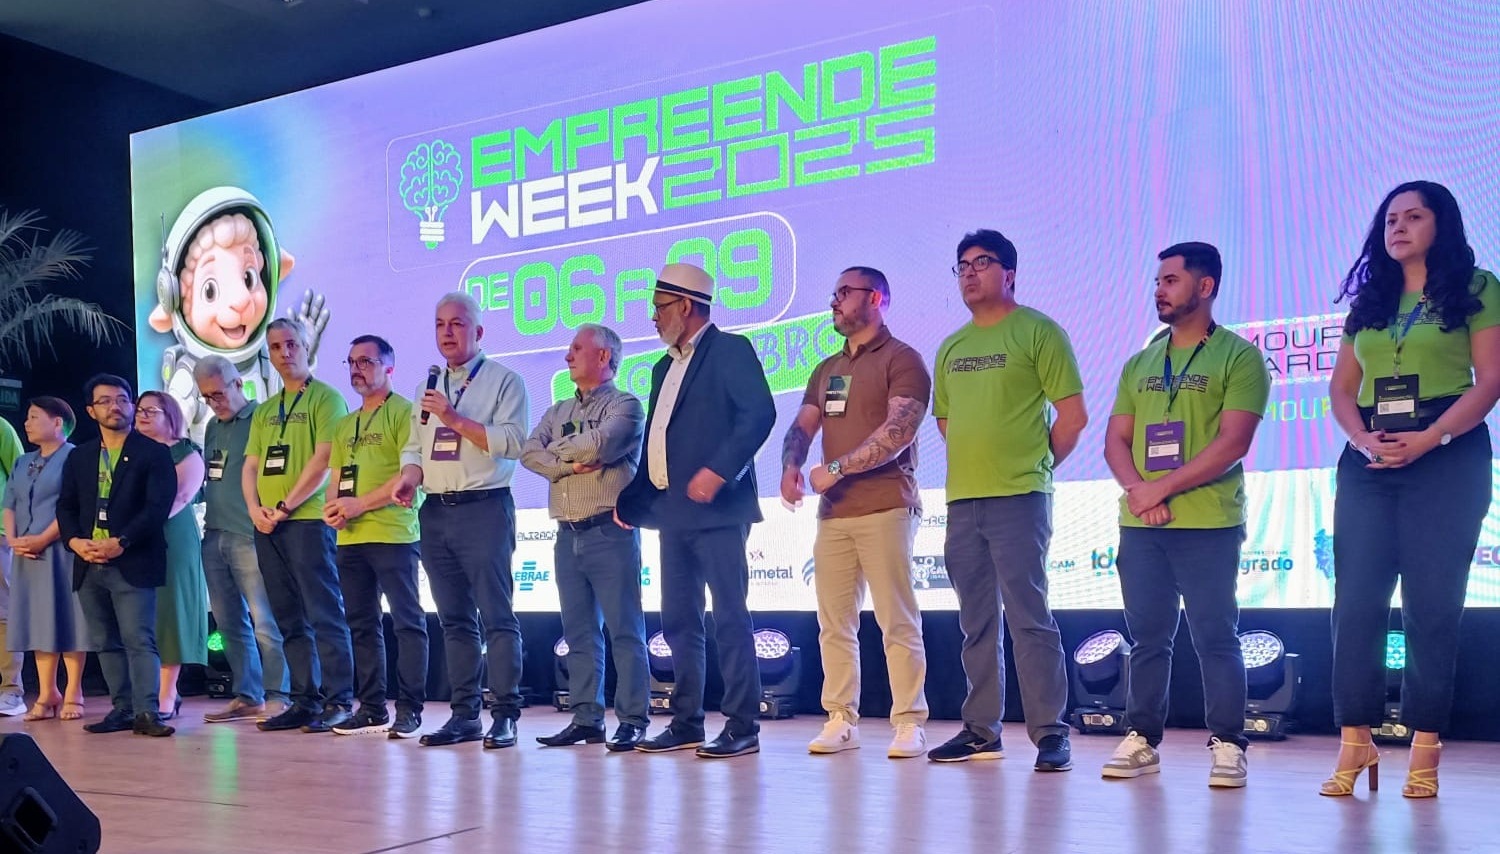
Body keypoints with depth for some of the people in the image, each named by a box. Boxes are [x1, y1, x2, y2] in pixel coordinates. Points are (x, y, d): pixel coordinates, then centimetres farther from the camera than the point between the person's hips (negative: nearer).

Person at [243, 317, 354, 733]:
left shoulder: (325, 398, 0)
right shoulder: (263, 411, 20)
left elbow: (324, 460, -10)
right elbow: (250, 466, 17)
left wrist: (286, 507, -12)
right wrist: (255, 508, -2)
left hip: (308, 519, -7)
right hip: (266, 525, 7)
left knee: (324, 615, -8)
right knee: (290, 620, 8)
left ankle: (339, 702, -6)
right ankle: (305, 701, 12)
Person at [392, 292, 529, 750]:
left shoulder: (504, 380, -1)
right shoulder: (429, 387, 19)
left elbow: (512, 442, -14)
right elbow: (415, 446, 19)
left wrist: (455, 419, -15)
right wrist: (409, 479, -2)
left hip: (484, 509, -6)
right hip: (435, 511, 7)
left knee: (496, 616, -7)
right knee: (454, 619, 9)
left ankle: (505, 715, -3)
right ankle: (464, 714, 15)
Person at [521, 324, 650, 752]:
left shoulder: (625, 405, 0)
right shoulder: (558, 411, 20)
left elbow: (599, 444, -17)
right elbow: (529, 453, 5)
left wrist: (558, 448, 0)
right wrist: (571, 463, -11)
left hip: (610, 531, -6)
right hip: (568, 535, 6)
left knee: (624, 628, -5)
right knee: (579, 632, 8)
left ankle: (633, 720, -2)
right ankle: (586, 719, 13)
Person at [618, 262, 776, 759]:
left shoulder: (730, 350, -4)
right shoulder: (664, 367, 22)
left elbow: (759, 413, -17)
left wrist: (718, 471, -24)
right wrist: (630, 500, 16)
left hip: (717, 509, -9)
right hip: (673, 512, 9)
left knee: (730, 617, -6)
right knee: (679, 620, 11)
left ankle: (743, 727, -1)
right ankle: (686, 723, 18)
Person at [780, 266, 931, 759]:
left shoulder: (901, 360, -1)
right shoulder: (827, 370, 22)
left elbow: (898, 432, -14)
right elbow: (802, 427, 14)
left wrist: (837, 468, -16)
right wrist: (790, 467, -8)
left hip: (886, 509, -7)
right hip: (833, 513, 7)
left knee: (897, 621, -5)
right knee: (834, 622, 6)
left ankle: (910, 723, 0)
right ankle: (841, 720, 13)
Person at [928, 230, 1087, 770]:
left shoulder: (1038, 332, -3)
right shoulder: (951, 347, 16)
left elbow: (1073, 415, -5)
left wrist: (1037, 465, -1)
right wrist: (976, 462, 13)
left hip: (1018, 500, -6)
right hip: (962, 501, 6)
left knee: (1028, 617, -7)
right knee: (977, 623, 11)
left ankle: (1050, 733, 0)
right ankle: (981, 730, 19)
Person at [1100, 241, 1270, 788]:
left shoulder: (1238, 357, -1)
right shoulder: (1140, 364, 16)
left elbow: (1233, 442, -11)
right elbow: (1115, 440, 12)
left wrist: (1165, 486, -13)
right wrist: (1136, 489, -7)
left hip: (1208, 525, -5)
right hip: (1140, 525, 5)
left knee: (1216, 636, -3)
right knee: (1147, 636, 8)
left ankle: (1227, 744, 5)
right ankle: (1142, 739, 14)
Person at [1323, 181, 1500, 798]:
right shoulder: (1368, 301, 16)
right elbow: (1341, 387, 13)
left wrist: (1425, 440, -17)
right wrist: (1361, 439, -7)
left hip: (1447, 456, -4)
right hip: (1369, 462, 4)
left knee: (1431, 603, -3)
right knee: (1356, 600, -2)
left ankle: (1425, 749, 3)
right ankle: (1355, 742, 3)